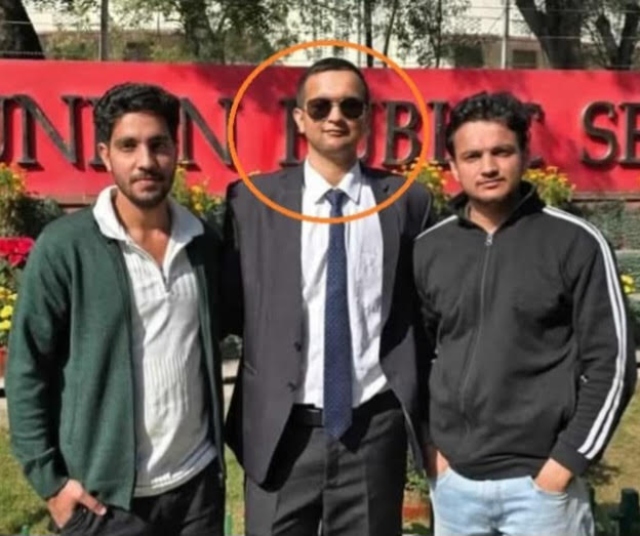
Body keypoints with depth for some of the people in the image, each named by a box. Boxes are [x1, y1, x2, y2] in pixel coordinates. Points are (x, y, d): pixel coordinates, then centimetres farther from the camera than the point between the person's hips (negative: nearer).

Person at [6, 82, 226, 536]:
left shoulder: (205, 242, 3)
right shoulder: (64, 247, -9)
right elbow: (28, 370, -6)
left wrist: (221, 450, 9)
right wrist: (50, 479, -7)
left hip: (199, 483, 3)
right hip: (106, 497, -3)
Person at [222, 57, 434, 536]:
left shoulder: (406, 201, 2)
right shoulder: (252, 201, 0)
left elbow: (425, 313, 6)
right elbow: (231, 309, 4)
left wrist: (429, 417, 4)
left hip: (375, 429, 1)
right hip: (282, 432, 0)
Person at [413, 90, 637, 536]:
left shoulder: (577, 244, -6)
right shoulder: (428, 250, 3)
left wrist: (567, 462, -9)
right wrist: (430, 445, 5)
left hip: (539, 481, -3)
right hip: (453, 481, 4)